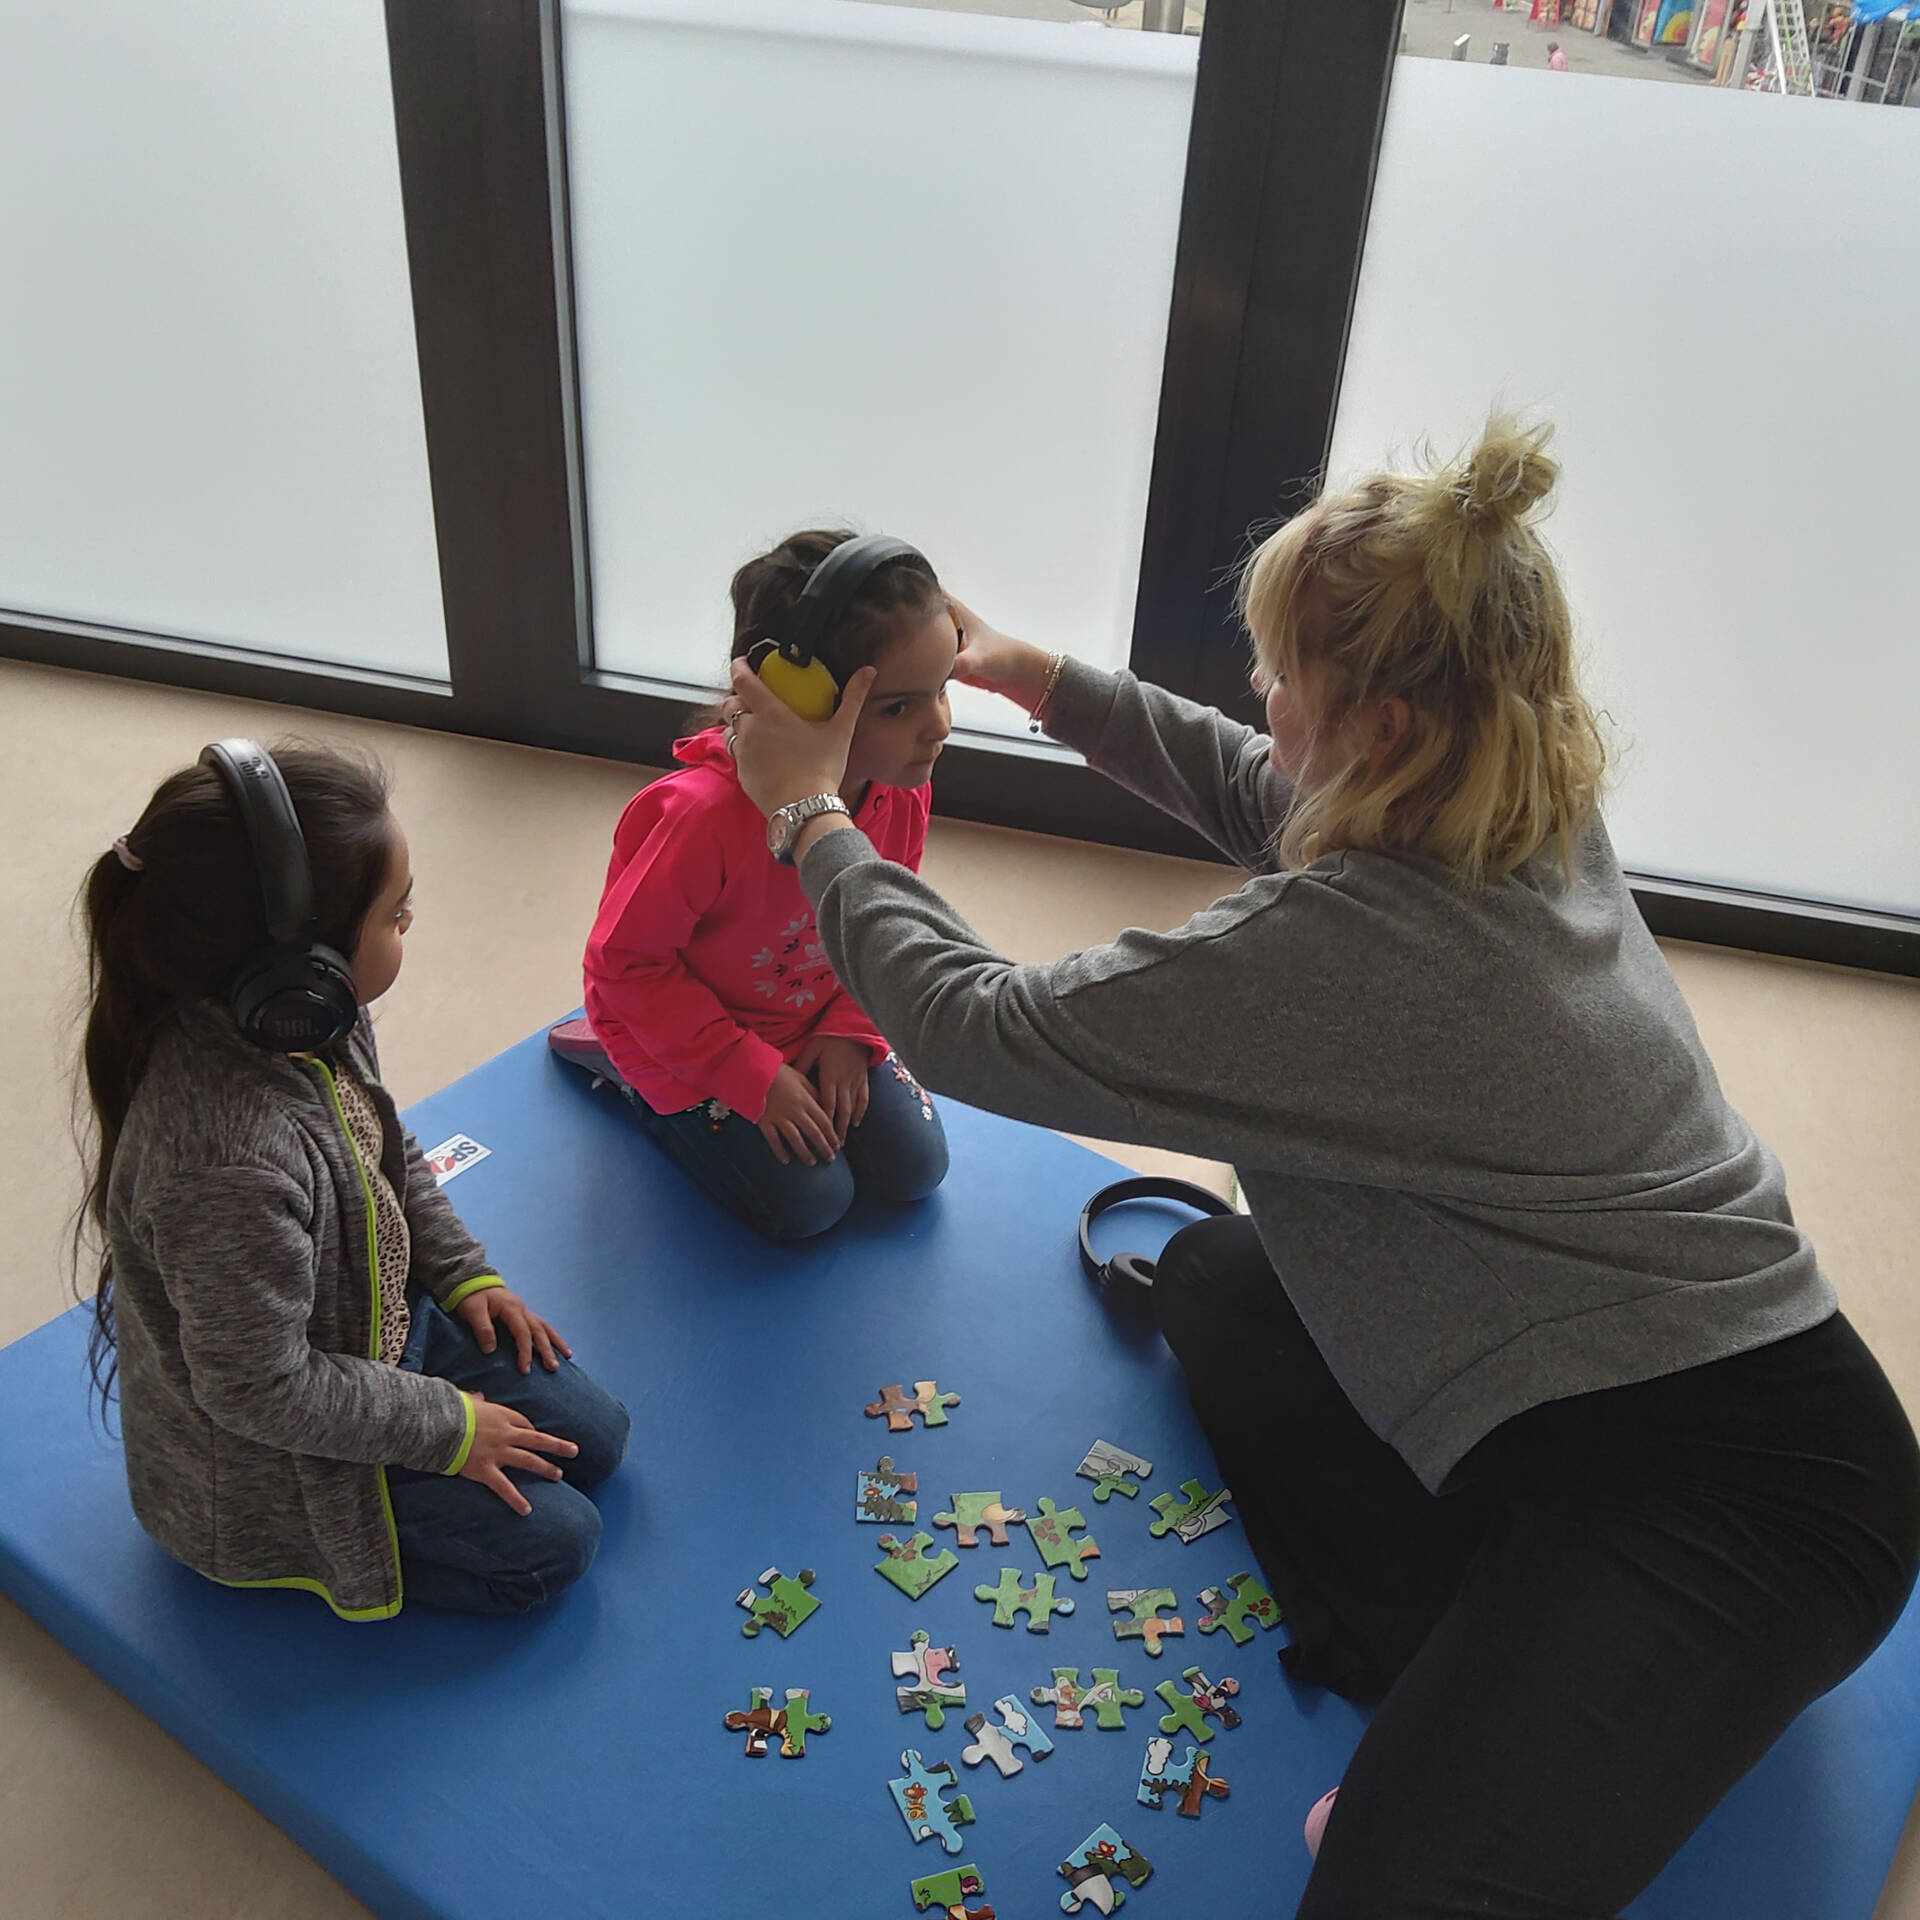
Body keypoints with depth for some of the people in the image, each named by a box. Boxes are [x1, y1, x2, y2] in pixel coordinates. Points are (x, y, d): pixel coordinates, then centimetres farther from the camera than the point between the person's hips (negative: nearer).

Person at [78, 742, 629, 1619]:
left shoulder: (307, 1027, -14)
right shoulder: (231, 1165, -42)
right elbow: (261, 1390, -29)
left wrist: (463, 1273, 5)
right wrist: (448, 1426, -17)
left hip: (376, 1320, 8)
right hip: (260, 1464, -8)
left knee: (591, 1436, 10)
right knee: (553, 1542, -5)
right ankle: (297, 1561, 10)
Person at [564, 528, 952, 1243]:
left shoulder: (903, 790, -19)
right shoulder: (705, 815, -38)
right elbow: (624, 959, -25)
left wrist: (850, 1033, -11)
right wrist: (752, 1077, -21)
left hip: (815, 1023, 6)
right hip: (684, 1030, -6)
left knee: (913, 1166, 4)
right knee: (809, 1202, -7)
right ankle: (637, 1080, 13)